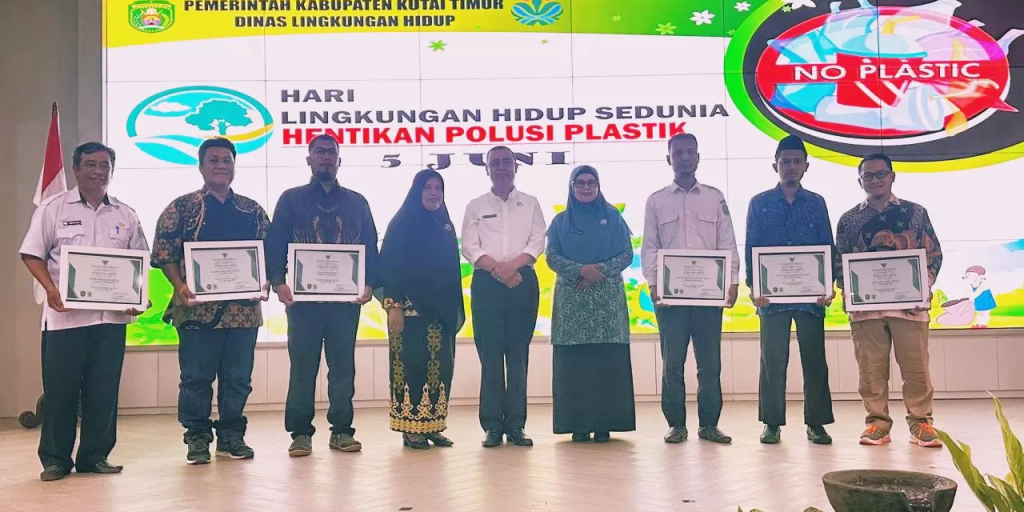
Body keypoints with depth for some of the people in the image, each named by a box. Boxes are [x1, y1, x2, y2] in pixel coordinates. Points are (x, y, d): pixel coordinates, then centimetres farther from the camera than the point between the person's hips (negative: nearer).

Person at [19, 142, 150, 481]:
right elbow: (32, 254, 0)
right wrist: (51, 288, -15)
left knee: (104, 389, 6)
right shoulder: (54, 208, 3)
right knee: (60, 388, 2)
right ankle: (55, 459, 12)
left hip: (112, 316, 3)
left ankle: (95, 456, 16)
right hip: (65, 314, -2)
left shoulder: (126, 215, 11)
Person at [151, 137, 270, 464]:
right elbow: (164, 253, 0)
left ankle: (232, 436, 19)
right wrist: (180, 286, -14)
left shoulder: (252, 211, 12)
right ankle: (197, 438, 14)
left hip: (243, 310, 3)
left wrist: (264, 284, -4)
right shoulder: (181, 208, 4)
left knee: (238, 377, 7)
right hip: (197, 309, -2)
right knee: (196, 377, 2)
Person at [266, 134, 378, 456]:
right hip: (303, 296, -1)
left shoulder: (357, 202, 14)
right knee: (303, 366, 1)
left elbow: (371, 246, 10)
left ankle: (342, 430, 12)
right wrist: (278, 282, -12)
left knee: (343, 366, 4)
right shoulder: (291, 199, 10)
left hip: (346, 297, 2)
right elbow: (275, 244, 3)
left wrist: (369, 284, -4)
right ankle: (301, 433, 7)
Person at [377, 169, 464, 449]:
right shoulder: (402, 223, -3)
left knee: (441, 366, 4)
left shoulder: (445, 225, 14)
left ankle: (433, 425, 12)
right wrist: (394, 306, -16)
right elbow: (389, 266, -8)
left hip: (441, 308, 6)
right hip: (411, 306, -6)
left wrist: (455, 307, 12)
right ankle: (411, 428, 2)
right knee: (412, 364, -5)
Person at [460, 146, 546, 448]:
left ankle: (516, 424, 2)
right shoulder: (476, 206, 12)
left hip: (523, 281, 0)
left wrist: (512, 264, -15)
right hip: (486, 283, 0)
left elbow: (537, 242, 2)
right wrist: (497, 269, -12)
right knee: (490, 353, -3)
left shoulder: (530, 204, 13)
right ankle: (492, 425, -1)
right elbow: (469, 247, 2)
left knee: (518, 353, -1)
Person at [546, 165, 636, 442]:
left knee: (608, 361, -4)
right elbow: (552, 257, 2)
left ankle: (605, 423, 0)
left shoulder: (612, 217, 10)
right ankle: (578, 423, 1)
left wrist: (600, 271, -12)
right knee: (573, 362, -3)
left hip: (607, 296, 0)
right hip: (571, 298, 1)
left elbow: (626, 254, 3)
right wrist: (581, 270, -14)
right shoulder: (560, 221, 12)